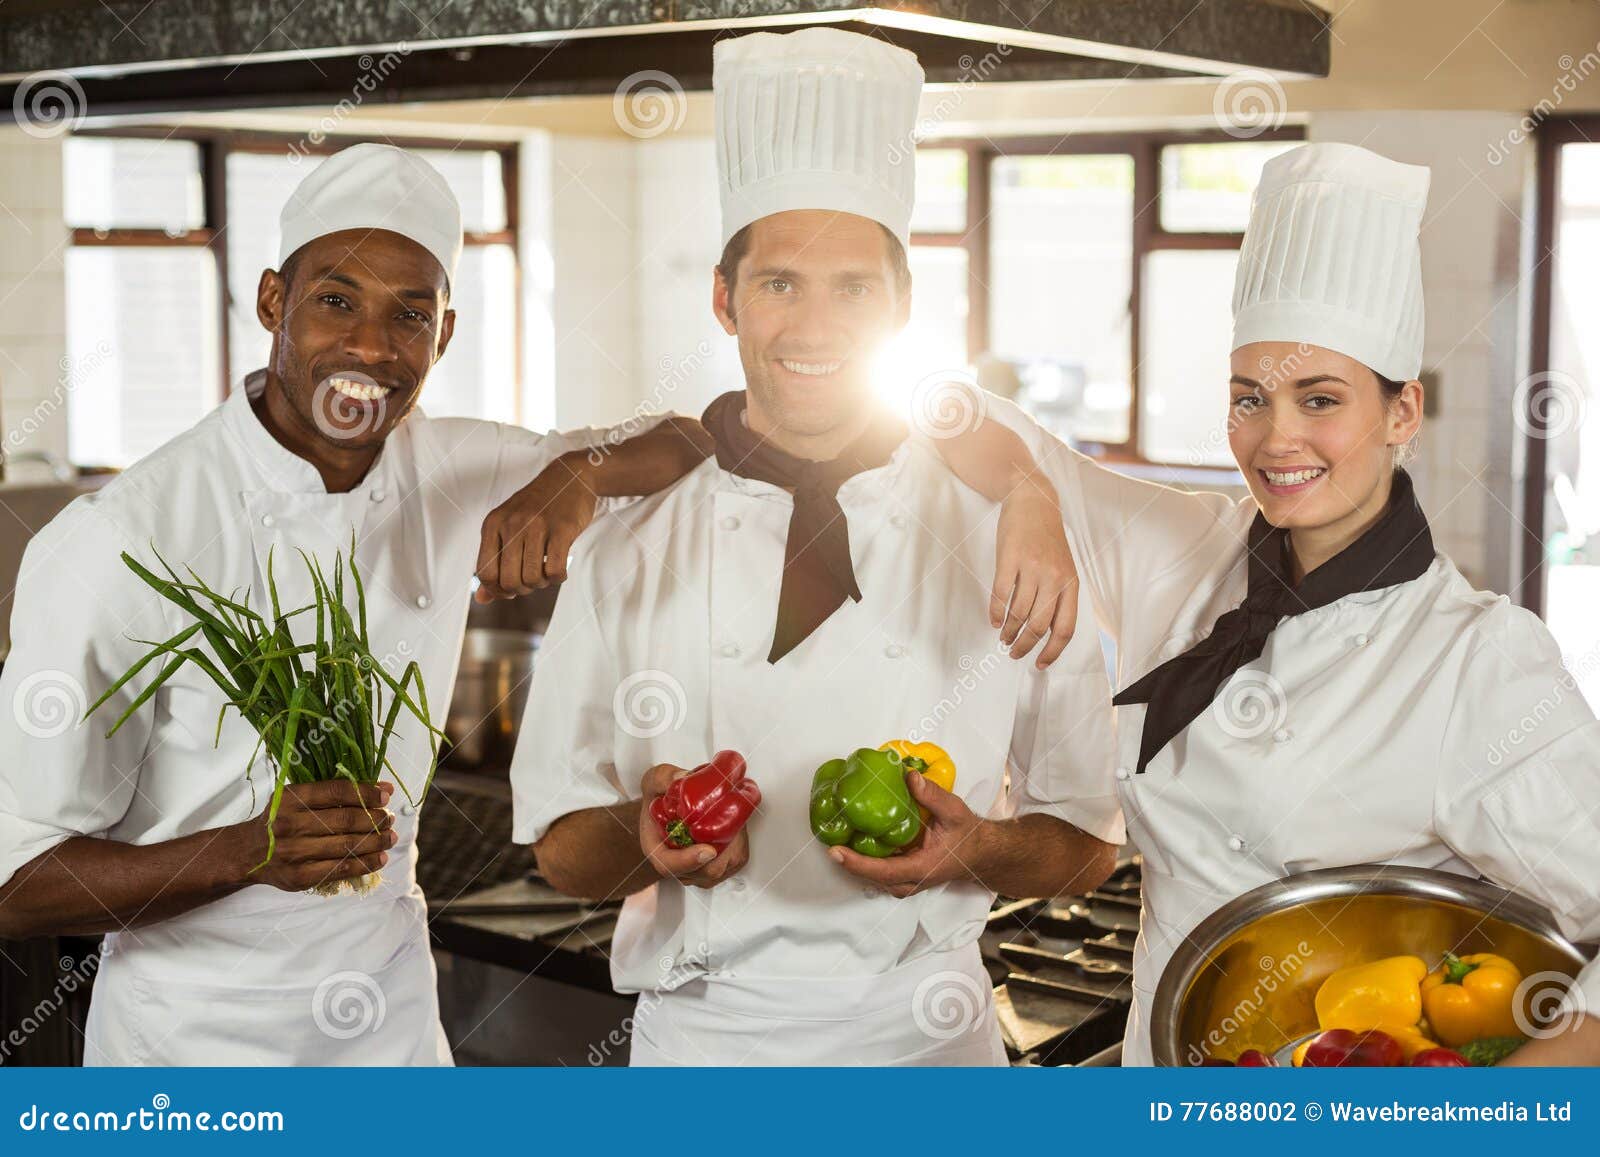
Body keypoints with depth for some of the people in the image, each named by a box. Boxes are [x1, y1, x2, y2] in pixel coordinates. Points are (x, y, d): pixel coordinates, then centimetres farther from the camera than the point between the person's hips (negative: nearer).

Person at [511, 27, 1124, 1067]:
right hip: (698, 1034, 1)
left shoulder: (1002, 540, -6)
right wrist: (646, 836, -18)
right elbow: (561, 850, 2)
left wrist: (973, 851, -18)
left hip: (921, 1036, 0)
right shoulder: (628, 554, -4)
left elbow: (1088, 843, 1)